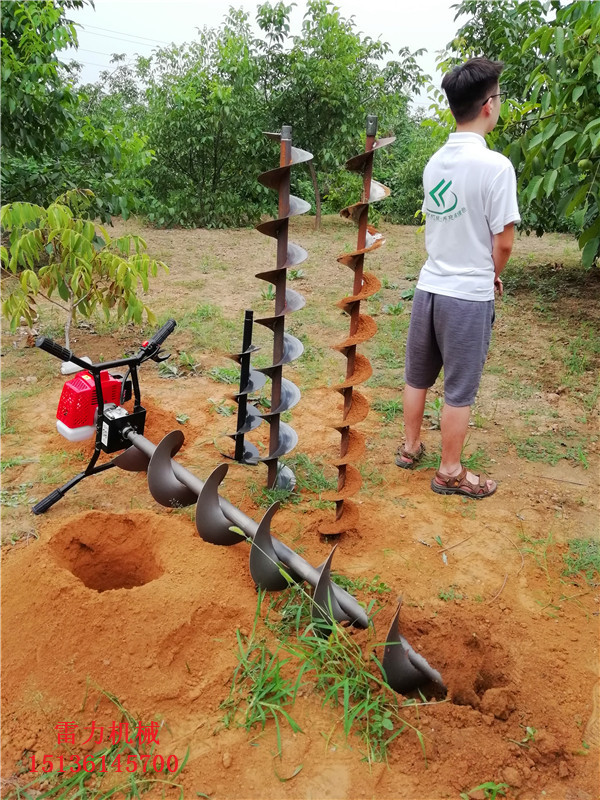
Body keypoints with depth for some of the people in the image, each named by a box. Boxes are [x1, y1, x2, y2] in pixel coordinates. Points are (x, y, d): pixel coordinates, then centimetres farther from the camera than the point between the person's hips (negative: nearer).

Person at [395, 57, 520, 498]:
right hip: (468, 296, -6)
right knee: (460, 390, 6)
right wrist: (493, 277, 7)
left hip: (429, 288, 7)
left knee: (418, 376, 18)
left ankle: (411, 447, 34)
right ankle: (450, 473, 19)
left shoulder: (435, 162, 5)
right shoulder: (495, 165, -16)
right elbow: (504, 241, -14)